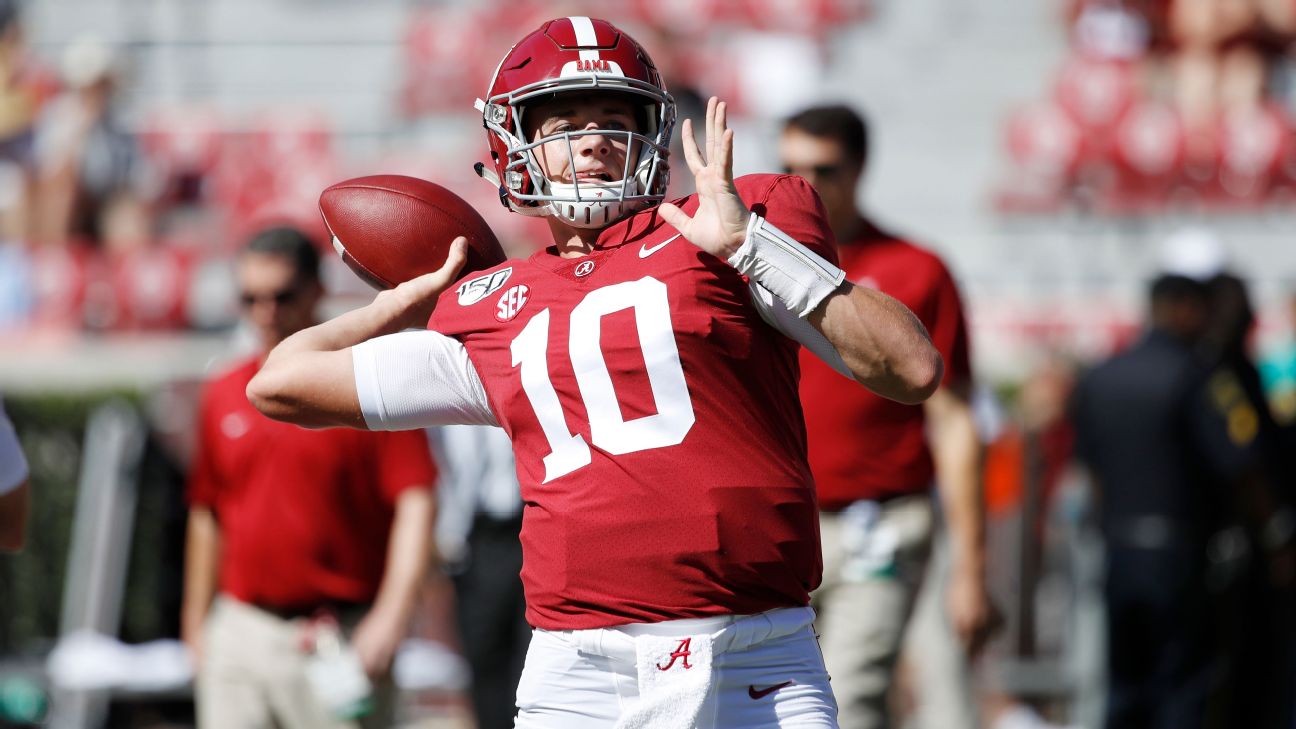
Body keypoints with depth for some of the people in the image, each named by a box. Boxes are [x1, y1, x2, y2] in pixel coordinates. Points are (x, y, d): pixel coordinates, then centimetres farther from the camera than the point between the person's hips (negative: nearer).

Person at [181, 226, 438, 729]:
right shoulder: (223, 396, 12)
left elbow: (415, 504, -10)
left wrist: (391, 615, -21)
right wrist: (196, 624, 18)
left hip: (339, 641, -4)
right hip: (238, 629, 4)